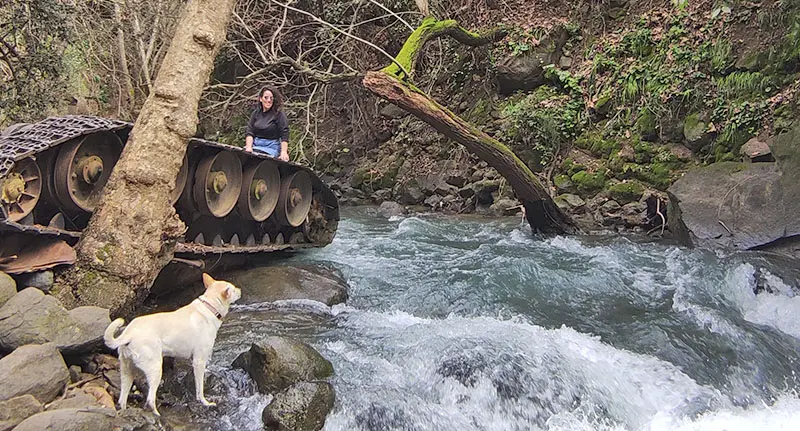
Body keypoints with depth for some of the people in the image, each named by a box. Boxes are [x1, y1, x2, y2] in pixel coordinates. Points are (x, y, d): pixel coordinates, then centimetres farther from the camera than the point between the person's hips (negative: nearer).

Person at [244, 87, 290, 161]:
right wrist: (249, 147, -10)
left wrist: (283, 152, -22)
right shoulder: (256, 113, 12)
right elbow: (249, 133, 8)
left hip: (271, 147, -4)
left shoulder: (279, 114, -2)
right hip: (255, 146, 4)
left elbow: (284, 136, -9)